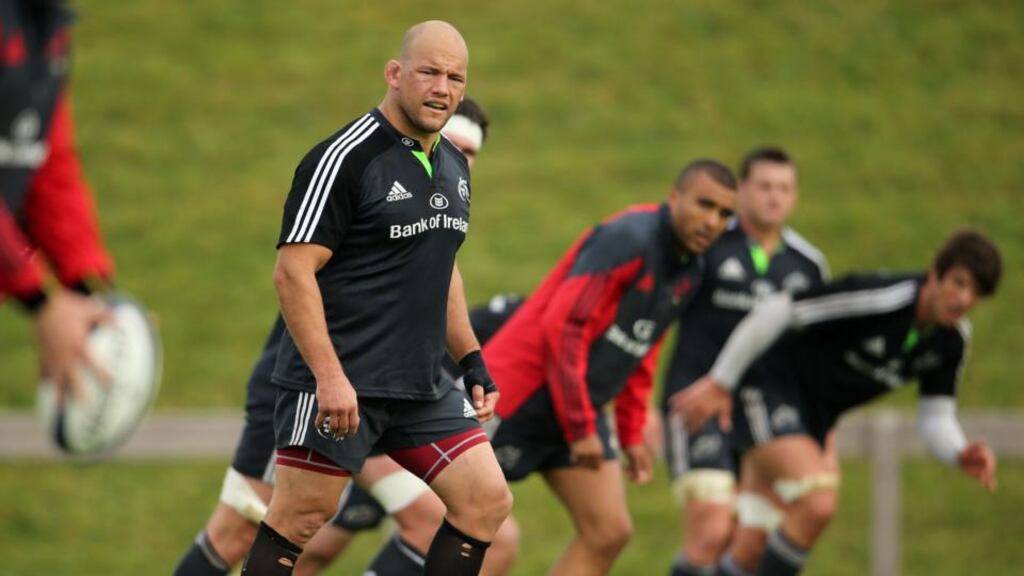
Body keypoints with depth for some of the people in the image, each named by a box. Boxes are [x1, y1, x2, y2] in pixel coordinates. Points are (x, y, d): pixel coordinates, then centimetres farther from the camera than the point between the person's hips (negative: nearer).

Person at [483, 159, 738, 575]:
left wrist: (632, 435, 13)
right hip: (522, 392, -9)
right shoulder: (629, 240, -20)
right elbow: (561, 327, -24)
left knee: (609, 532, -1)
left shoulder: (689, 271, 8)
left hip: (579, 410, 9)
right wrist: (581, 428, -22)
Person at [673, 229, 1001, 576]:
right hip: (768, 390, -8)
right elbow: (774, 311, -25)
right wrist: (719, 383, -21)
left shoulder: (952, 342, -5)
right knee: (817, 505, -27)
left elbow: (936, 419, -1)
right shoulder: (878, 297, -28)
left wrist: (961, 456, -25)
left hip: (814, 417, 8)